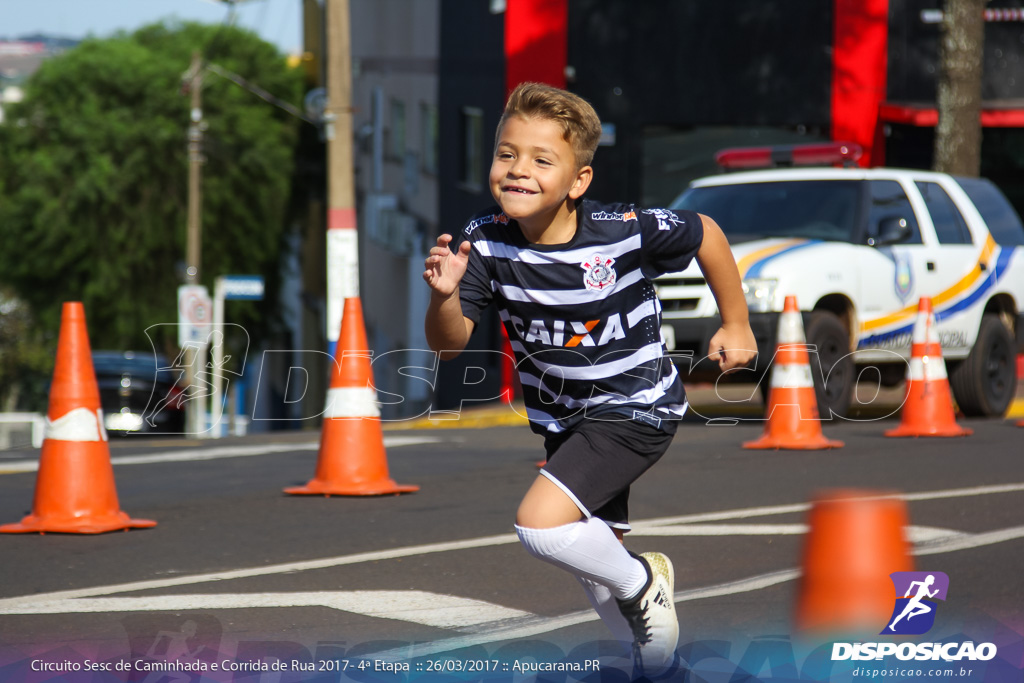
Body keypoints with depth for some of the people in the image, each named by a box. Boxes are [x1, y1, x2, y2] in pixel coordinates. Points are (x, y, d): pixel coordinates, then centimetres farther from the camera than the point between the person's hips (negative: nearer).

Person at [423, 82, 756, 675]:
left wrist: (736, 324, 4)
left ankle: (643, 582, 2)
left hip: (635, 408, -6)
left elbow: (704, 233, -6)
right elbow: (450, 345, -13)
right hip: (563, 419, 6)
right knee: (596, 574, 16)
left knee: (540, 526, -25)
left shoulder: (625, 233, -25)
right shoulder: (487, 243, -15)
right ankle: (652, 655, 42)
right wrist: (445, 296, -34)